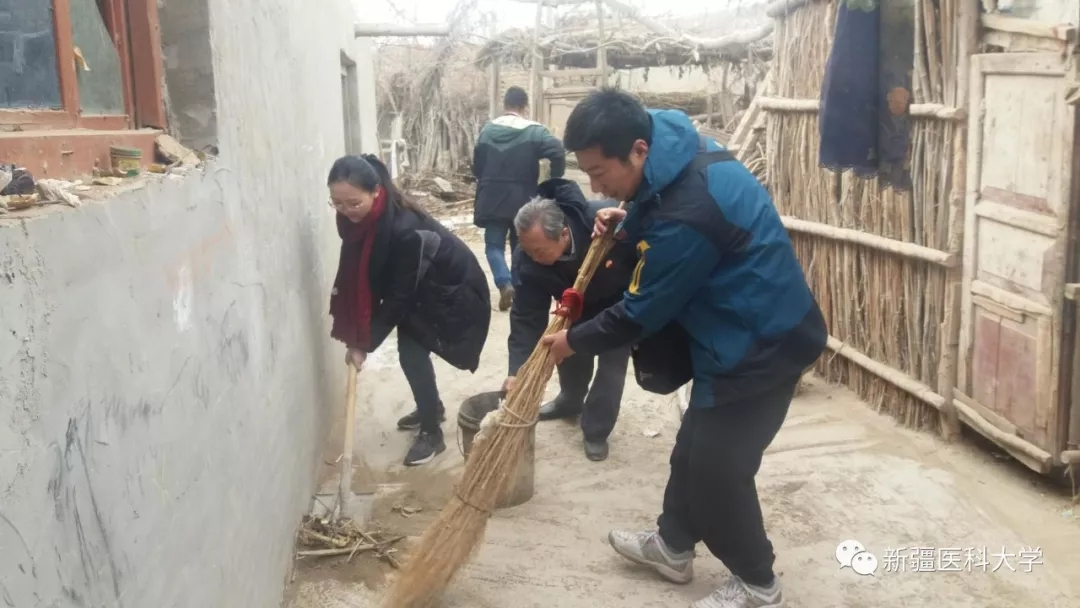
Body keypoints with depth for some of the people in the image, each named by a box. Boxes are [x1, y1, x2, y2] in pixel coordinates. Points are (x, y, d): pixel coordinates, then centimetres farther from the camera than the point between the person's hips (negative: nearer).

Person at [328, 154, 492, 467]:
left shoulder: (405, 229, -38)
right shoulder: (356, 219, -15)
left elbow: (398, 296, -30)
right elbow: (355, 275, -6)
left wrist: (365, 344, -24)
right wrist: (355, 335, -11)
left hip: (452, 289, -7)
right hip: (421, 288, 8)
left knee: (412, 352, -11)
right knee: (410, 346, 11)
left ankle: (432, 433, 4)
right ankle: (433, 407, 36)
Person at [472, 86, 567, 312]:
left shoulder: (487, 130, 4)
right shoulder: (534, 131, -5)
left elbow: (476, 166, 7)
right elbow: (558, 153, -20)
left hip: (493, 200, 1)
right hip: (522, 201, -1)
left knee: (494, 245, 7)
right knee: (520, 247, 13)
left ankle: (504, 284, -15)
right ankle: (518, 290, 17)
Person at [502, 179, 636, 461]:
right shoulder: (528, 260, -34)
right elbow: (526, 317, -28)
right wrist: (517, 370, -35)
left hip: (621, 300, -3)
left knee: (612, 361, -7)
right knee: (570, 348, 12)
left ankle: (596, 431, 8)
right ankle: (571, 400, 41)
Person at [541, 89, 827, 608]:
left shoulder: (686, 215, -33)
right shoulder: (674, 148, -4)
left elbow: (642, 313, -20)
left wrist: (573, 341, -5)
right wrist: (626, 221, 0)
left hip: (760, 344, -10)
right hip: (744, 331, 10)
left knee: (717, 467, 3)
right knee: (695, 447, 20)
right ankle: (673, 545, 39)